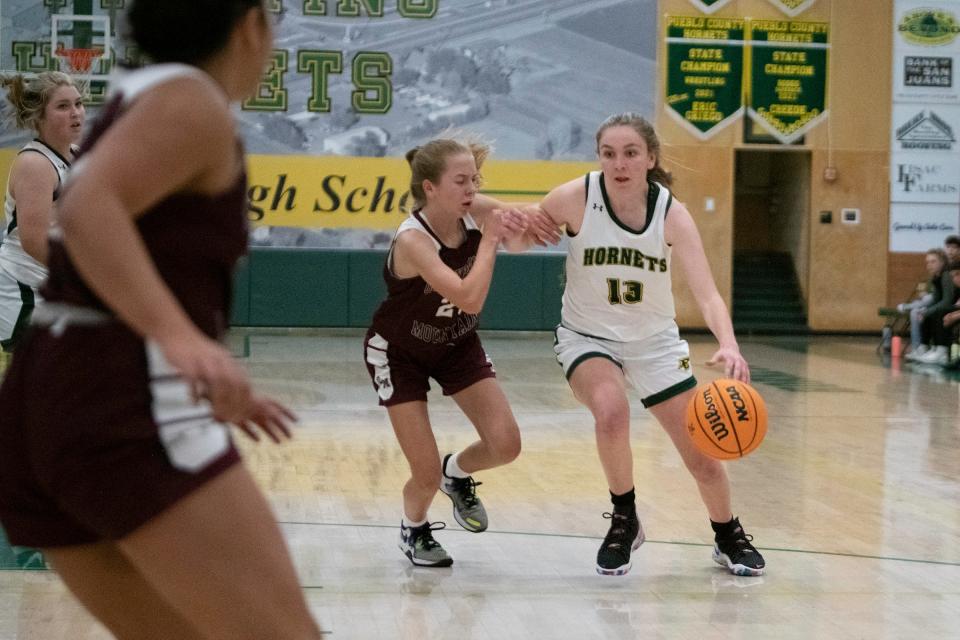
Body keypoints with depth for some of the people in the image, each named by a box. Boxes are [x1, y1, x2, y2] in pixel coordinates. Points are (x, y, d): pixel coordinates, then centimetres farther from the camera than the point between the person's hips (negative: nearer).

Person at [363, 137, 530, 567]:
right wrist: (490, 238, -35)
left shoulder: (478, 213, -18)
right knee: (427, 475, -8)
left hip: (457, 344, 5)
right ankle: (413, 529, 27)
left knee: (505, 444, -11)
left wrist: (517, 228, -24)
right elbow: (470, 298, -44)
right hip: (398, 353, -5)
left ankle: (457, 473, 23)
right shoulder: (412, 240, -34)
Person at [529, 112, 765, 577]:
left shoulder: (672, 214, -19)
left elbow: (707, 294, -26)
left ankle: (729, 538, 32)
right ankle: (623, 521, -7)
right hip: (587, 336, -2)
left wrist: (728, 345, -46)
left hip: (654, 340, 2)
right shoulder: (577, 198, -21)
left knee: (703, 456, 2)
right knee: (611, 411, -33)